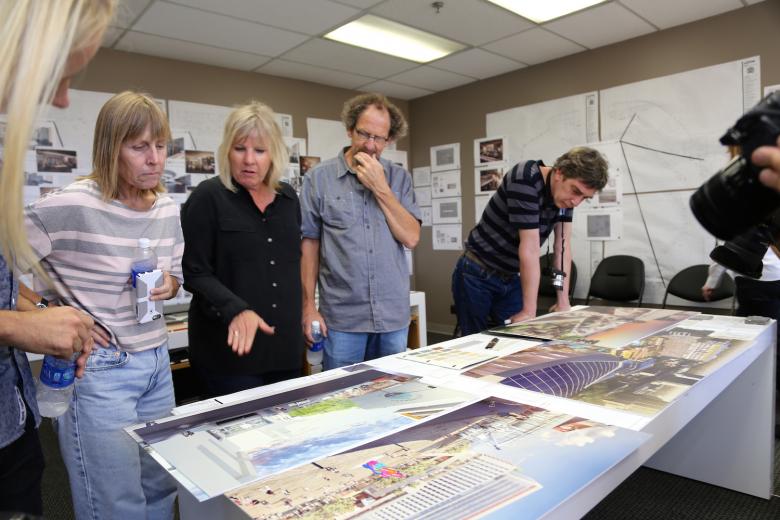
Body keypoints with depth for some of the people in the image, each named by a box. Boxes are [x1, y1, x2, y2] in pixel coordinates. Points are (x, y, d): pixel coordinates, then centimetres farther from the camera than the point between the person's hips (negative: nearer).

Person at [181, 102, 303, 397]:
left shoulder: (288, 197, 8)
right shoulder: (208, 198, -8)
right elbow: (195, 273, -12)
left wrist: (306, 310, 15)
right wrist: (236, 310, -27)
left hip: (285, 346, 6)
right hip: (231, 346, -5)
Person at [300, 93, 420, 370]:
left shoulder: (399, 178, 4)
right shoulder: (319, 178, -2)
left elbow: (411, 238, -4)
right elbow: (309, 243, 0)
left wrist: (380, 189, -12)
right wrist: (308, 306, -2)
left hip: (394, 315, 3)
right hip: (341, 316, -2)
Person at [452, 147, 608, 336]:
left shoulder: (565, 192, -4)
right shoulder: (524, 180, -28)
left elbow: (563, 245, -4)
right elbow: (530, 248, -30)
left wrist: (563, 302, -8)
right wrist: (530, 310, -27)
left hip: (512, 278, 7)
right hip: (477, 275, -6)